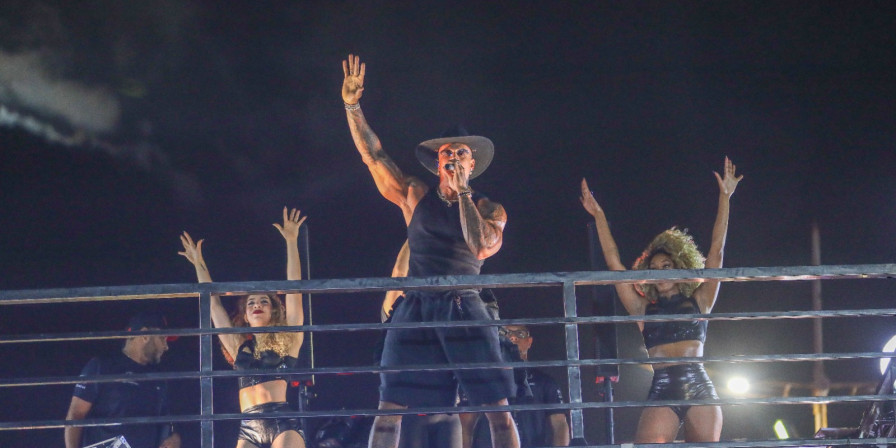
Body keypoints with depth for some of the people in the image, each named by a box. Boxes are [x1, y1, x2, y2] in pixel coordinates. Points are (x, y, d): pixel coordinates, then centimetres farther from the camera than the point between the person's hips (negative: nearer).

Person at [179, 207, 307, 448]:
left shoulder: (287, 339, 13)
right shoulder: (239, 345, 22)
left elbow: (294, 291, 9)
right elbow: (214, 304, 26)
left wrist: (291, 242, 6)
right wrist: (199, 265, 27)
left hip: (282, 423, -3)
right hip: (248, 429, 3)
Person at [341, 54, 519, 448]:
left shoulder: (489, 210, 7)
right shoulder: (415, 197, 10)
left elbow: (481, 246, -13)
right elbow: (372, 154, 6)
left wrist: (462, 195, -6)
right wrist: (352, 106, -4)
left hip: (465, 310, -1)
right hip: (416, 308, 1)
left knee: (497, 407, -7)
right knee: (390, 407, -4)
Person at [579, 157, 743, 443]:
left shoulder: (698, 302, 15)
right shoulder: (643, 310, 16)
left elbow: (716, 252, 12)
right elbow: (614, 264, 15)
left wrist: (724, 198, 10)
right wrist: (598, 217, 14)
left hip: (699, 389, 0)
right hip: (660, 393, 0)